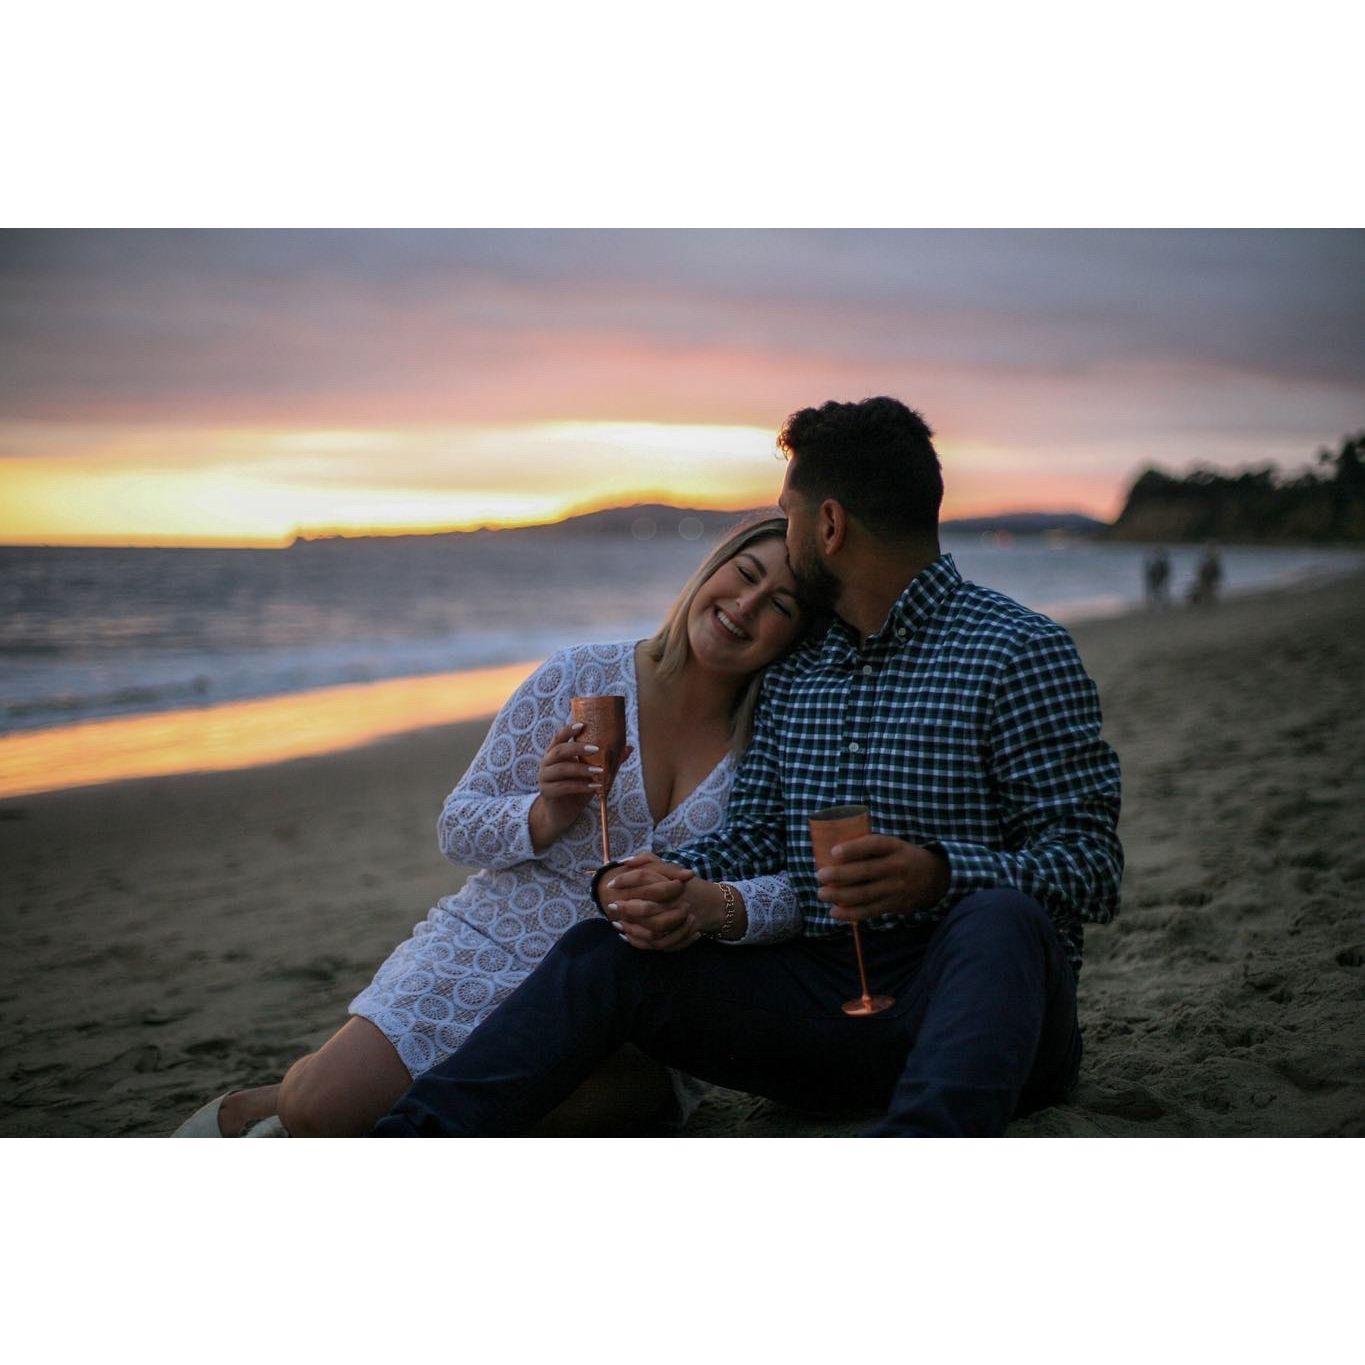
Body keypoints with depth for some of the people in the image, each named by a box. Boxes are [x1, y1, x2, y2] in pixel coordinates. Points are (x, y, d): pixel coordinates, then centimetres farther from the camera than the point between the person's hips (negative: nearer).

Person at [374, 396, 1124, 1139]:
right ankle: (410, 1148, -27)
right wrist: (672, 883, -13)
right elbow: (753, 832, 11)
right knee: (602, 954, -11)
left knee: (998, 915, -38)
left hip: (973, 1002, -5)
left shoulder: (1019, 651, -4)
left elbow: (1092, 861, -10)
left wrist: (938, 875, -29)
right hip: (824, 996, 5)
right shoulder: (793, 674, 17)